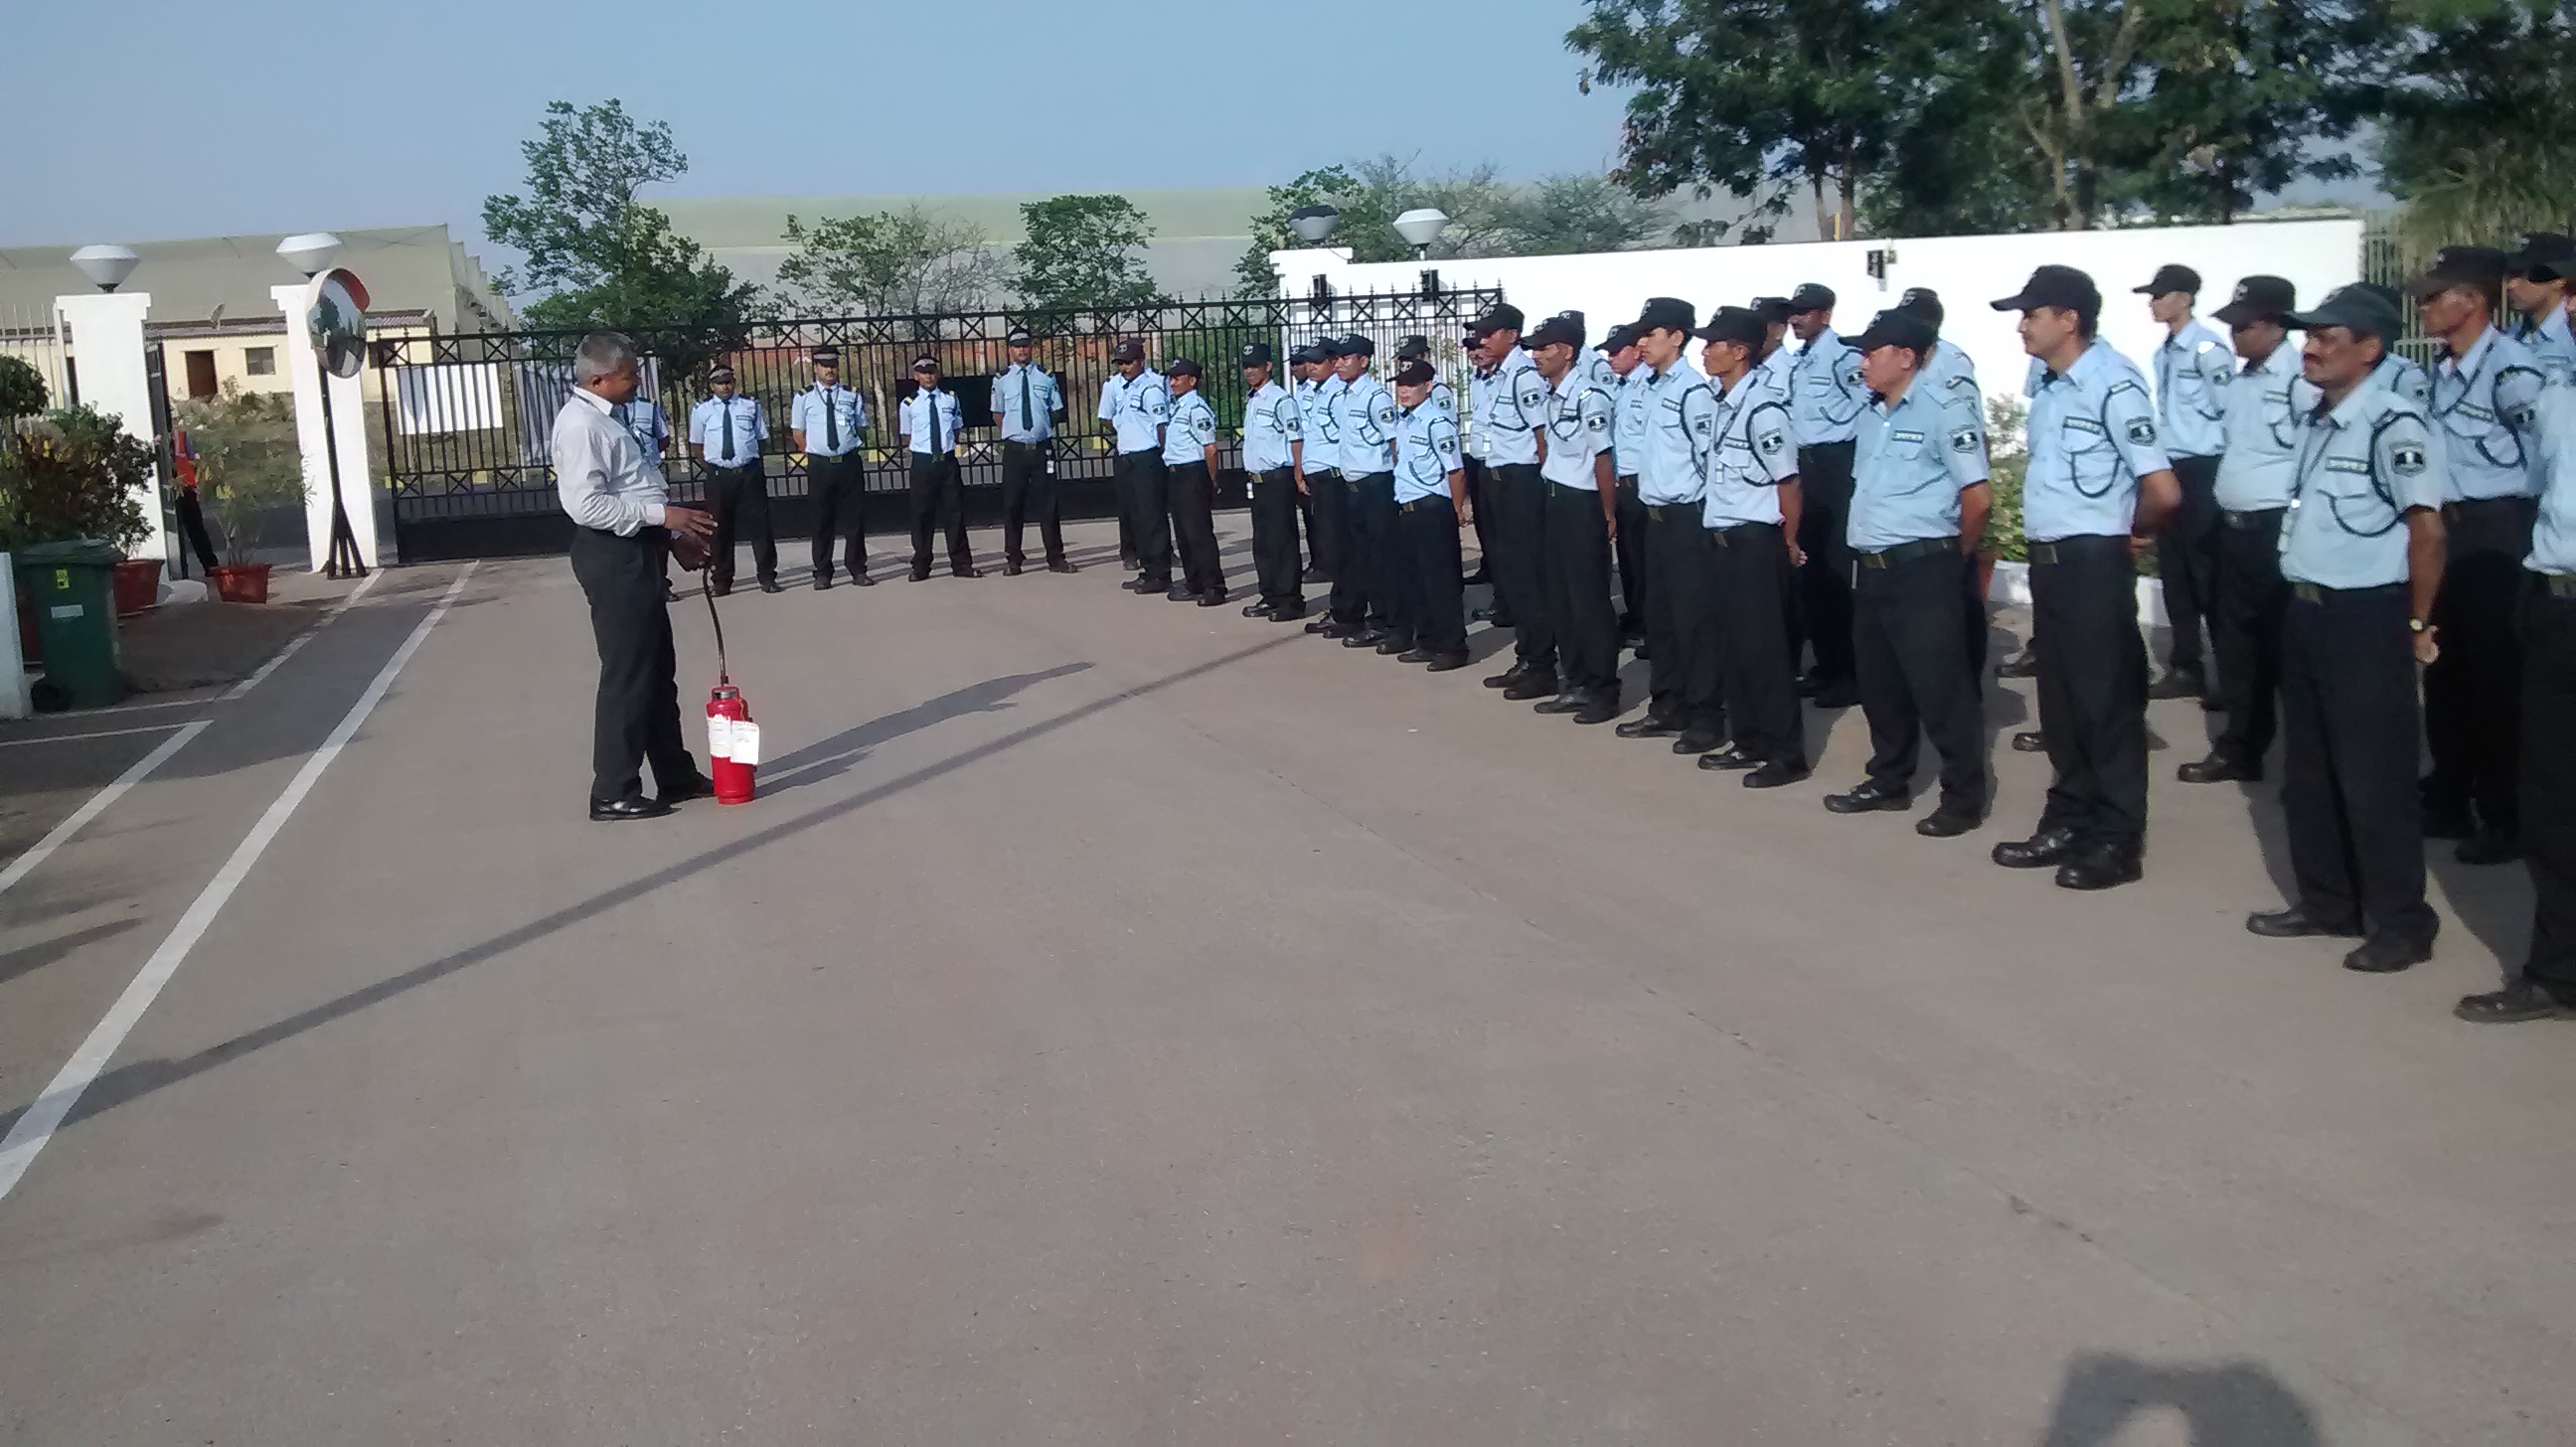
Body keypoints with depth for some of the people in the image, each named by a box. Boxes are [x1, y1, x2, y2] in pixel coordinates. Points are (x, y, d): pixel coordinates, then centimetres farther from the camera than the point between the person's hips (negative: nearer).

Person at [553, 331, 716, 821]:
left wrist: (675, 536, 18)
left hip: (637, 552, 11)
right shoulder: (581, 424, -17)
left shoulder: (603, 419, 15)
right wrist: (662, 514, -22)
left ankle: (676, 775, 29)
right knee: (626, 673, -5)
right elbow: (586, 504, -25)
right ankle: (614, 794, 3)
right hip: (612, 557, -11)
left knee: (658, 669, 17)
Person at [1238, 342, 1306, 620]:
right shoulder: (1250, 399, 14)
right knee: (1261, 541, 13)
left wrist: (1297, 477, -14)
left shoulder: (1281, 399, -12)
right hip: (1258, 479, 9)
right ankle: (1271, 596, 22)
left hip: (1278, 478, -9)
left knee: (1282, 540, -5)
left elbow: (1296, 439, -13)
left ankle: (1291, 600, 1)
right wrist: (1253, 476, 15)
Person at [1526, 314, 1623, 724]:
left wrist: (1608, 516, -13)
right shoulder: (1553, 395, 9)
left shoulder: (1589, 396, -18)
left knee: (1590, 600, -2)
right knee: (1560, 598, 13)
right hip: (1557, 501, 9)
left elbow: (1603, 459, -16)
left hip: (1583, 505, -9)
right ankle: (1576, 683, 23)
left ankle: (1604, 690, 7)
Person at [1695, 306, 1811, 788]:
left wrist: (1789, 544, -2)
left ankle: (1787, 753, 5)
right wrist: (1718, 537, 16)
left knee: (1763, 648, -3)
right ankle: (1750, 742, 23)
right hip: (1722, 540, 9)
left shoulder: (1764, 409, -17)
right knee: (1731, 645, 13)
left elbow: (1788, 482, -12)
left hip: (1756, 543, -8)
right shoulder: (1719, 402, 8)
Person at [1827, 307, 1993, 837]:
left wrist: (1956, 558, -2)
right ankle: (1889, 782, 31)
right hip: (1870, 569, 8)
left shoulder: (1944, 409, -13)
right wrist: (1867, 555, 19)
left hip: (1921, 571, -8)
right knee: (1878, 683, 16)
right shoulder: (1873, 414, 13)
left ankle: (1963, 798, 8)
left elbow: (1978, 496, -14)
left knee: (1939, 688, -2)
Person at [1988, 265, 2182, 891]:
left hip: (2094, 563, -9)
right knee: (2059, 698, 16)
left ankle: (2118, 840, 12)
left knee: (2107, 701, 2)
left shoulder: (2113, 383, -18)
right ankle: (2069, 823, 28)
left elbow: (2162, 490, -21)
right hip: (2048, 559, 9)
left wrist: (2132, 532, -4)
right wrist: (2045, 547, 15)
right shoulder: (2049, 385, 9)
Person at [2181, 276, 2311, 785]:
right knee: (2234, 640, 15)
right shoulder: (2239, 381, 12)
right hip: (2233, 526, 8)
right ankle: (2240, 747, 26)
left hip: (2276, 529, -8)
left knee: (2281, 645, -1)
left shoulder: (2300, 379, -14)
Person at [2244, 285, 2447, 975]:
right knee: (2306, 770, 16)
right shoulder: (2314, 422, 10)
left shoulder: (2394, 424, -15)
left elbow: (2427, 529, -15)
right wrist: (2303, 603, 14)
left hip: (2365, 617, -9)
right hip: (2305, 610, 9)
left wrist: (2416, 624, -9)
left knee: (2372, 777, -1)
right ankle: (2326, 901, 30)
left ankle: (2401, 923, 12)